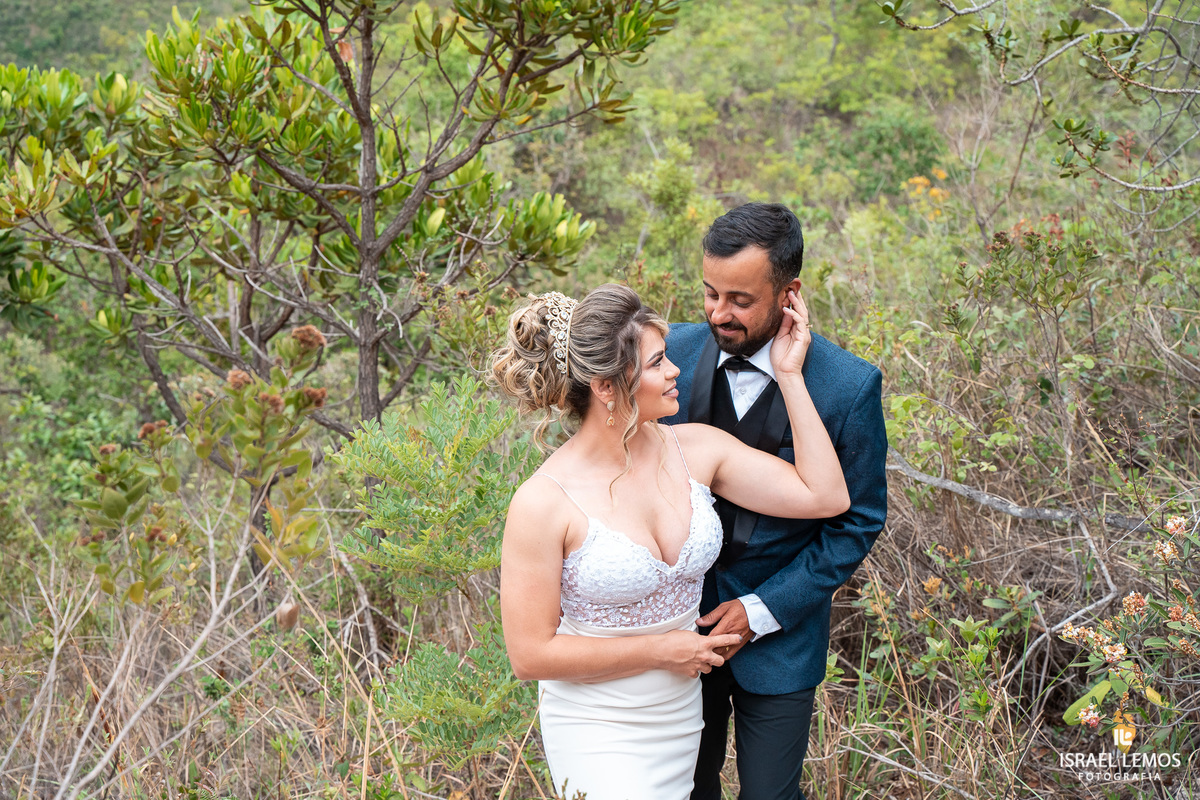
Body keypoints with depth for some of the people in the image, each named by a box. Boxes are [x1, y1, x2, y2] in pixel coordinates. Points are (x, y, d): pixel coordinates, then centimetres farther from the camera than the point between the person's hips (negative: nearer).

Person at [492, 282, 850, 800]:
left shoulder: (693, 450, -7)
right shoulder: (543, 503, -22)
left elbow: (825, 496, -10)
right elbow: (530, 654, -17)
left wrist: (788, 374, -11)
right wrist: (661, 649, -14)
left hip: (679, 715, 5)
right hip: (596, 731, -5)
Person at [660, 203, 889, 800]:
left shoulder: (849, 386, -17)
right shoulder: (676, 352, -9)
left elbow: (857, 521, -8)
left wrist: (762, 610, -13)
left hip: (778, 629, -3)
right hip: (681, 619, 3)